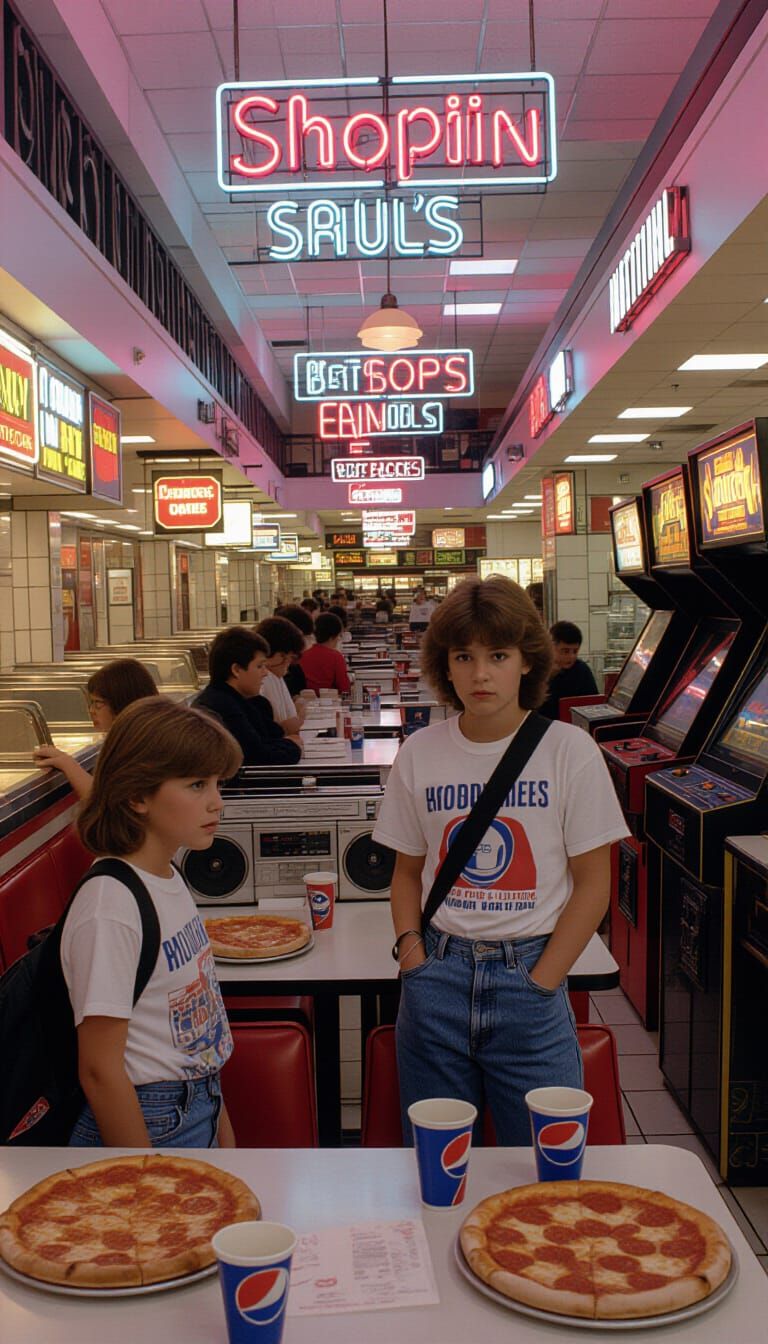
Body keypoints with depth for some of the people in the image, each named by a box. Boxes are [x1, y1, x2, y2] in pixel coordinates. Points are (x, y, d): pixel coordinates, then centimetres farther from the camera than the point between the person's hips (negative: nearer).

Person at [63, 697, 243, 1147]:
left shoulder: (171, 878, 1)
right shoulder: (110, 906, -24)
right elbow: (100, 1071, -21)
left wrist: (219, 1119, 12)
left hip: (199, 1109, 8)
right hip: (149, 1127, -8)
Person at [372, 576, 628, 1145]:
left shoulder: (569, 750, -5)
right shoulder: (419, 753, 2)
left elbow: (593, 883, -2)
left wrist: (541, 982, -8)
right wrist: (410, 947, -3)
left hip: (530, 976, -2)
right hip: (437, 975, 2)